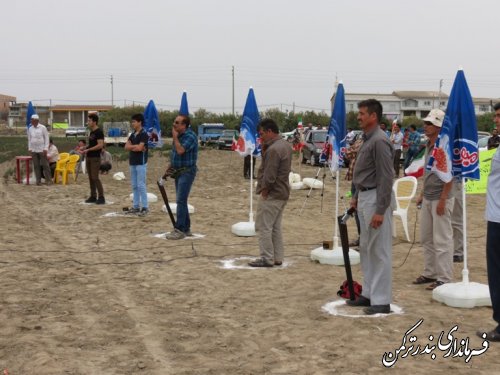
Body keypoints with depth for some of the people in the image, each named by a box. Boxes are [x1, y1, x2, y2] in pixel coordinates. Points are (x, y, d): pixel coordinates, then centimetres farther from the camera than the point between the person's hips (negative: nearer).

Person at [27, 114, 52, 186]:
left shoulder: (43, 128, -4)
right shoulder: (30, 129, 9)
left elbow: (46, 138, -3)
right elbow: (29, 139, 15)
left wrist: (46, 149, -10)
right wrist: (29, 149, 7)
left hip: (42, 149, -4)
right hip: (34, 150, 4)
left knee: (45, 165, -4)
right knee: (36, 166, 2)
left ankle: (48, 179, 2)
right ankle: (38, 180, 6)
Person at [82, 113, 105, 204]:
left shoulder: (99, 132, -12)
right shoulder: (91, 132, 15)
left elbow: (100, 145, -20)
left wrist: (88, 149, -19)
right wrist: (85, 150, 7)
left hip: (95, 158, -9)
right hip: (89, 157, 9)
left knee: (95, 178, -11)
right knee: (90, 178, 10)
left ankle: (101, 197, -7)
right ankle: (93, 196, 16)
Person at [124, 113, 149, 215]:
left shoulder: (144, 134, -10)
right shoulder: (133, 134, 14)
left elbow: (139, 148, -20)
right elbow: (126, 146, 5)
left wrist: (132, 146, -3)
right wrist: (136, 147, -9)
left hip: (141, 163, -8)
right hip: (132, 162, 8)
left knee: (141, 185, -9)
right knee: (134, 186, 10)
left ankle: (145, 207, -6)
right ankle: (136, 206, 15)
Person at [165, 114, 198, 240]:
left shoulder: (190, 136, -16)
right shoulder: (178, 135, 10)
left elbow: (180, 150, -29)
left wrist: (175, 137, -18)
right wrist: (170, 166, 12)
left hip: (187, 172, -9)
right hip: (178, 171, 9)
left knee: (181, 200, -13)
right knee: (181, 200, 13)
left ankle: (180, 230, -12)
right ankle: (186, 228, 21)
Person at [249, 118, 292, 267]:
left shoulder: (273, 149, -21)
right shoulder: (285, 145, 11)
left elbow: (269, 175, -24)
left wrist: (264, 189, -10)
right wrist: (265, 148, -2)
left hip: (272, 194, -10)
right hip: (282, 192, 10)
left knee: (263, 227, -2)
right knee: (276, 227, 15)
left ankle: (267, 258, 0)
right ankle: (277, 257, 18)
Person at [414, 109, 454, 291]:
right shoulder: (428, 145, 11)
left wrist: (442, 199, -20)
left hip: (440, 199, -9)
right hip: (427, 199, 9)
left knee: (442, 240, -4)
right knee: (426, 239, 14)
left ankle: (444, 278, 2)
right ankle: (430, 273, 25)